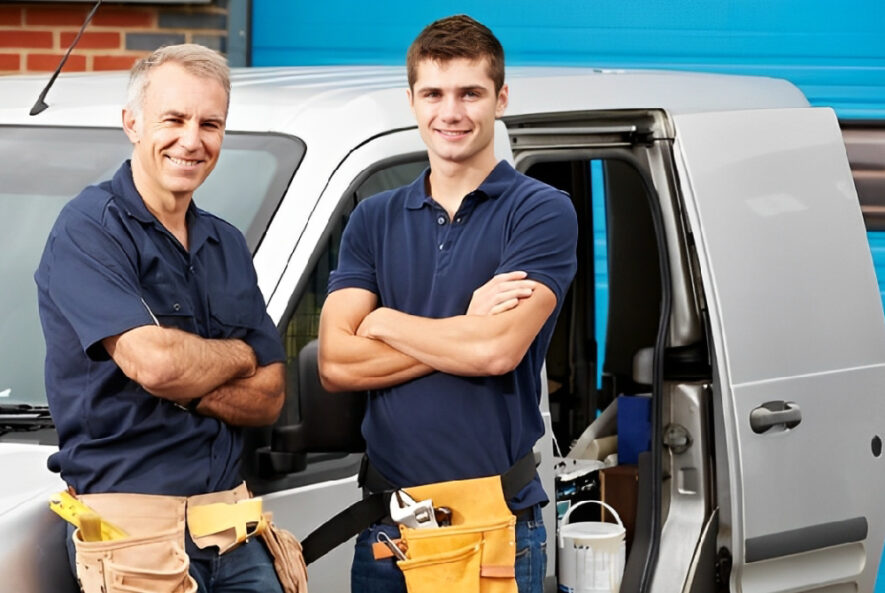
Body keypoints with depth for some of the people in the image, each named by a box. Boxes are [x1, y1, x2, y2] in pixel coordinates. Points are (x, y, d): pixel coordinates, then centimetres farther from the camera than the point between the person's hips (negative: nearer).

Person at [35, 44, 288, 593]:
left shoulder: (227, 245, 15)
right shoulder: (88, 229, -8)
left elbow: (269, 399, 9)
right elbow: (153, 362, -21)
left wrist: (188, 386, -10)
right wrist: (238, 356, -1)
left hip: (231, 520, 6)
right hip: (135, 521, -6)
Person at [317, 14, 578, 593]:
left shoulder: (542, 212, -3)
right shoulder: (375, 220, 10)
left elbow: (499, 350, -17)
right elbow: (335, 364, -2)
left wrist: (384, 322, -2)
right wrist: (468, 326, -9)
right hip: (387, 519, 4)